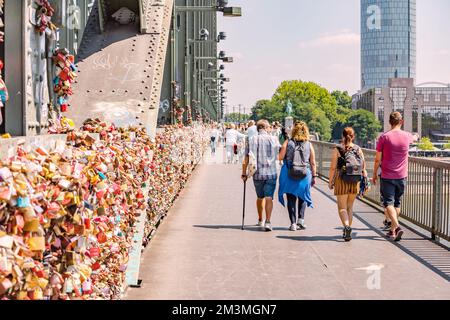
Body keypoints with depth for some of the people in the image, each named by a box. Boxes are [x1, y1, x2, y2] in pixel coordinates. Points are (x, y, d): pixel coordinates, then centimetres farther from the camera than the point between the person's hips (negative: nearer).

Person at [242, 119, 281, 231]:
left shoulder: (252, 140, 0)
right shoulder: (273, 139, -2)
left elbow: (246, 160, -2)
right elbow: (280, 156, 10)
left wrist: (244, 174, 4)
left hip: (257, 174, 2)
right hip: (271, 173, -2)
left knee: (260, 197, 19)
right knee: (269, 197, -4)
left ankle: (260, 220, 33)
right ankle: (267, 221, -19)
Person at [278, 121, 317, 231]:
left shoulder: (288, 143, -4)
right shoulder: (309, 145, -1)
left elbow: (280, 157, -8)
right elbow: (313, 163, 1)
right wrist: (314, 176, 9)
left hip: (289, 174, -1)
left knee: (291, 199, 7)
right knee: (302, 197, 18)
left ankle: (293, 223, 3)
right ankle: (300, 219, 5)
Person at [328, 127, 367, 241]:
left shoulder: (338, 149, -6)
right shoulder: (358, 149, 2)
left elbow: (333, 168, -8)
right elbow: (363, 168, 1)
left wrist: (330, 181, 1)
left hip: (341, 181, -3)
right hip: (355, 182, 3)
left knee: (342, 207, 3)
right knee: (350, 206, 17)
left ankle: (347, 226, -20)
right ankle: (347, 231, 21)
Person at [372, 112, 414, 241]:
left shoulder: (384, 137, -9)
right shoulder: (407, 136, 0)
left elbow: (377, 160, -5)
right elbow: (413, 138, 28)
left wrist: (374, 175, 7)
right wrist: (416, 136, 52)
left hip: (387, 176, -3)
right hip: (401, 176, 3)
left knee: (389, 203, -3)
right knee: (397, 204, 15)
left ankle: (397, 227, -23)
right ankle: (392, 230, 21)